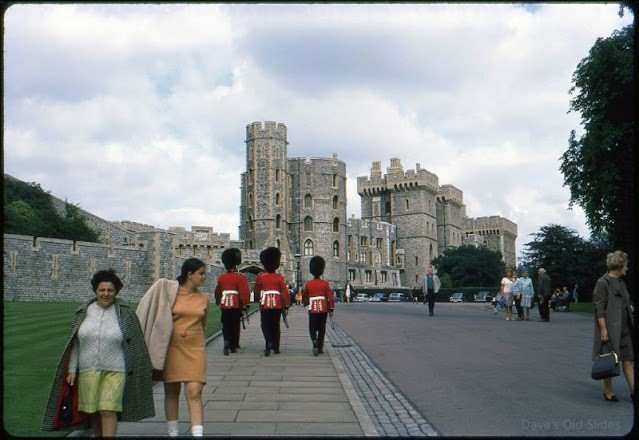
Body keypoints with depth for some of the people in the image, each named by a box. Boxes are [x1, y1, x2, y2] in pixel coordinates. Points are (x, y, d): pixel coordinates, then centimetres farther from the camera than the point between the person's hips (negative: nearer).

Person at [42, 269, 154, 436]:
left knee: (108, 410, -10)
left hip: (114, 371, -3)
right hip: (88, 371, 3)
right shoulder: (84, 312, 4)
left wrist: (134, 372, 3)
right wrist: (72, 369, 2)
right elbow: (75, 343, 7)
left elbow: (134, 345, 2)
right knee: (93, 411, 9)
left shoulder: (125, 314, -3)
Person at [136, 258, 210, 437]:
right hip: (171, 349, -1)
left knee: (194, 393, -8)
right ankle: (173, 433, 23)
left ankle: (198, 434, -10)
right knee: (171, 393, 10)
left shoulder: (204, 298, 6)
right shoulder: (168, 290, -3)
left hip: (194, 350, 1)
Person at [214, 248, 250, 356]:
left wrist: (218, 303, 27)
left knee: (226, 325, 7)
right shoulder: (240, 277, -8)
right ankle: (233, 346, 12)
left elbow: (217, 292, 14)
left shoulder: (222, 277, 5)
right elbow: (244, 292, -12)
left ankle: (227, 341, -15)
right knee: (235, 326, 7)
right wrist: (245, 305, -4)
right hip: (236, 305, -3)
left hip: (224, 305, 3)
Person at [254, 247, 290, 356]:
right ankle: (276, 348, 16)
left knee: (266, 326, 3)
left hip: (265, 304, -2)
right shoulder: (279, 277, -1)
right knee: (275, 326, 11)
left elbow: (256, 290, 10)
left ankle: (269, 343, -20)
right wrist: (286, 306, 4)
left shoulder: (260, 276, -3)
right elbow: (285, 292, -2)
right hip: (277, 305, 2)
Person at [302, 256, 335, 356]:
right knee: (321, 329, 10)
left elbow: (304, 296, 12)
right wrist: (331, 310, 2)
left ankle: (315, 344, -19)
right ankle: (320, 348, 13)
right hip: (323, 309, 0)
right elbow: (331, 297, -7)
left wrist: (306, 304, 32)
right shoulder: (325, 283, -5)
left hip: (313, 309, 0)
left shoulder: (308, 283, -2)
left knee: (312, 329, 5)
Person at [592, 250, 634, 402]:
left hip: (625, 328, 8)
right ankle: (608, 391, 15)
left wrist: (630, 324, 19)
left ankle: (633, 390, 9)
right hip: (610, 328, -7)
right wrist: (603, 329, -19)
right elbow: (599, 308, -15)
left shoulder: (621, 282, 14)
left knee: (628, 359, 6)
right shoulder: (602, 283, -11)